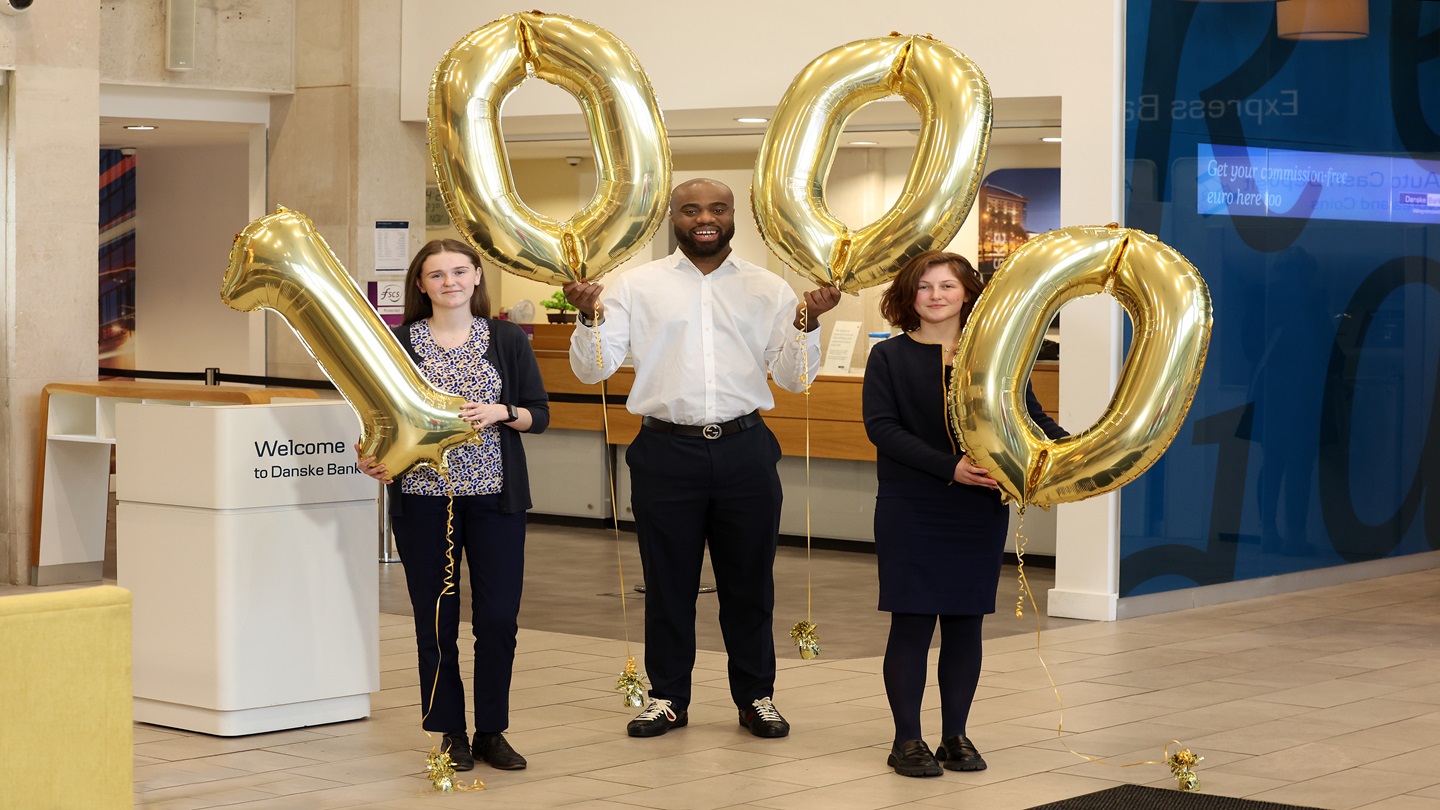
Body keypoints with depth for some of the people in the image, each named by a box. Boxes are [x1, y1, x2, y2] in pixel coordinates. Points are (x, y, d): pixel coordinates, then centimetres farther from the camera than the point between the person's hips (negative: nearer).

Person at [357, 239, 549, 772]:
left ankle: (491, 732, 13)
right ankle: (451, 733, 15)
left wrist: (501, 413, -11)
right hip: (423, 495, 0)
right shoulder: (399, 343, 4)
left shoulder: (507, 340, 6)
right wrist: (373, 458, -12)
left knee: (499, 618, -2)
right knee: (436, 621, 3)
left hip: (495, 495, 1)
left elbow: (540, 414, 8)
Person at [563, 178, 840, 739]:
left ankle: (756, 695, 21)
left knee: (749, 580, 9)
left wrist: (807, 324, -11)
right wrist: (589, 315, -16)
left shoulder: (768, 289, 7)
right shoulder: (637, 285, 4)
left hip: (745, 450, 1)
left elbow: (794, 378, 5)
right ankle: (667, 697, 20)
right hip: (666, 451, -1)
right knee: (668, 580, 8)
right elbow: (592, 369, 0)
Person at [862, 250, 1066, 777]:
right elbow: (881, 427, -11)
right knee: (912, 620, -1)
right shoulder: (890, 357, 0)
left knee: (966, 620, 7)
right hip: (910, 510, -2)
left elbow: (1030, 418, 1)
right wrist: (949, 467, -22)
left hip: (981, 509, 2)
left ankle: (956, 736, 18)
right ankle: (907, 740, 8)